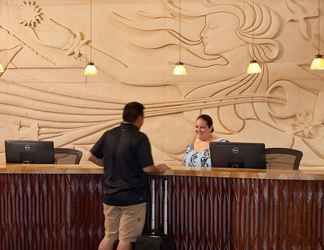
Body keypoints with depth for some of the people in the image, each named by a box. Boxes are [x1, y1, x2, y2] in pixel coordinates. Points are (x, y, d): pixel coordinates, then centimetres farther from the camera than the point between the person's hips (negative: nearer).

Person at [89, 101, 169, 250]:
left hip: (110, 195, 6)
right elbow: (147, 168, -18)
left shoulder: (109, 135, 3)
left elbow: (92, 157, 10)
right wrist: (159, 169, 2)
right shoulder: (139, 138, -15)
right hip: (132, 197, -6)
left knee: (109, 237, 16)